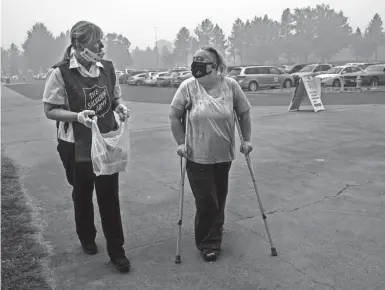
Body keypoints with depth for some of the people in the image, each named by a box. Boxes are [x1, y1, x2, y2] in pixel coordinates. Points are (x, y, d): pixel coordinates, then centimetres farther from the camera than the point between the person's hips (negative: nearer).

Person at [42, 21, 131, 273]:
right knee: (82, 194, 17)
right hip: (77, 147, -2)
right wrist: (77, 115, -26)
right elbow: (50, 110, -9)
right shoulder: (61, 73, -13)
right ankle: (87, 238, 41)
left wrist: (120, 107, -9)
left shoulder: (108, 68, 0)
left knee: (110, 196, 5)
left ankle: (116, 250, 17)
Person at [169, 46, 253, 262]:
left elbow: (244, 113, 5)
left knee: (219, 200, 16)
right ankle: (208, 244, 21)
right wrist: (180, 143, -4)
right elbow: (174, 116, -1)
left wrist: (247, 140, 4)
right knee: (206, 202, -1)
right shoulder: (188, 86, -11)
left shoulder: (231, 85, -8)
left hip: (224, 155, 2)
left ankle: (213, 239, 38)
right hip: (198, 156, -2)